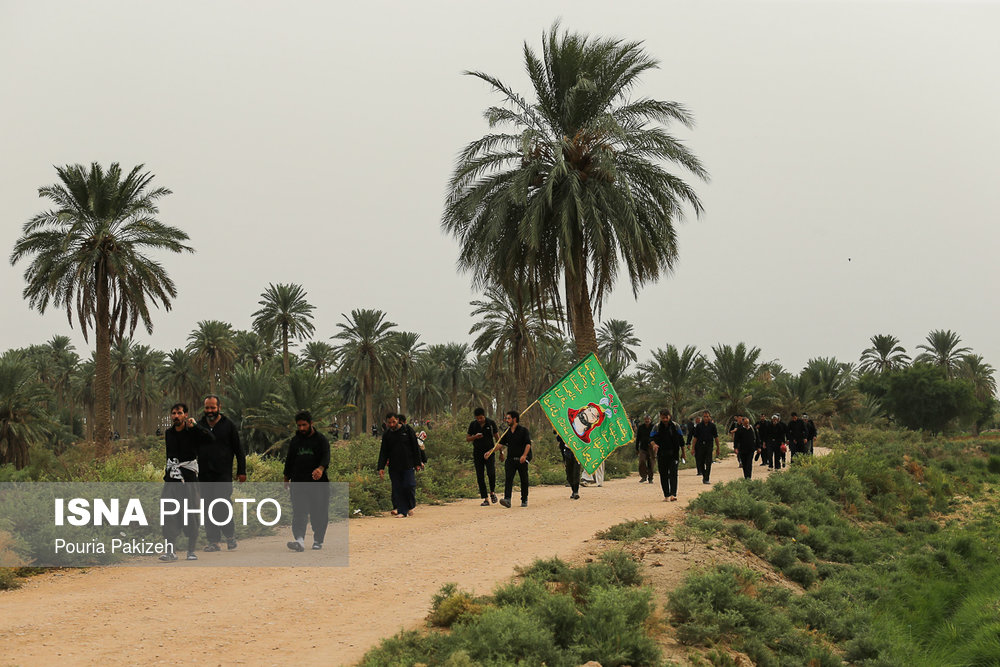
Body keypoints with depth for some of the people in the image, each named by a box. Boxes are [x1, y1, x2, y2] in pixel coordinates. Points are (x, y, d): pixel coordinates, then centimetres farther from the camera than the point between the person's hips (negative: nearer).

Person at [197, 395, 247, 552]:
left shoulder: (229, 426, 3)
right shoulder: (199, 426, 11)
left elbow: (239, 450, 5)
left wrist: (241, 471, 2)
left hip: (223, 474, -4)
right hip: (204, 475, 4)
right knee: (208, 510, 3)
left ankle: (230, 535, 7)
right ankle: (213, 541, 8)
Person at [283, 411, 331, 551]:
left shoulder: (321, 440, 3)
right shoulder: (294, 441, 15)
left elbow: (326, 457, -13)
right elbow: (289, 460, 24)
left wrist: (320, 468, -33)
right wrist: (286, 478, 24)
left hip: (318, 482, -2)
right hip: (298, 483, 2)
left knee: (319, 513, 3)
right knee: (298, 513, -13)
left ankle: (318, 540, 18)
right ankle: (299, 540, -25)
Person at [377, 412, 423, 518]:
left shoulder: (407, 430, 2)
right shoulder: (386, 435, 9)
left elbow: (415, 448, 3)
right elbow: (383, 452, 9)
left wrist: (417, 463, -2)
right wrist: (381, 467, -2)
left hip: (408, 465, -3)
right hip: (394, 467, 3)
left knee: (409, 486, -10)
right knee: (397, 489, -1)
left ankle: (411, 506, 14)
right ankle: (402, 512, 2)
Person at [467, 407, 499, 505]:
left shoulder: (491, 423, -1)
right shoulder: (473, 424, 2)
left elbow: (497, 438, 6)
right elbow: (467, 439, 8)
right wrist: (475, 437, -14)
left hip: (489, 452, -2)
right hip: (477, 452, 2)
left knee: (491, 473, -20)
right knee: (480, 476, -1)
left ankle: (492, 492, 6)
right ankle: (485, 500, 5)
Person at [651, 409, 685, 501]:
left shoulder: (675, 426, 2)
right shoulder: (657, 427, 3)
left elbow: (681, 440, 8)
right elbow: (653, 438, -1)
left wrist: (683, 452, 10)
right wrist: (654, 444, -24)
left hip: (673, 454, -2)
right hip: (661, 455, 2)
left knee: (673, 474, -11)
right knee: (663, 475, 4)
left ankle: (673, 494, -17)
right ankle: (666, 495, 12)